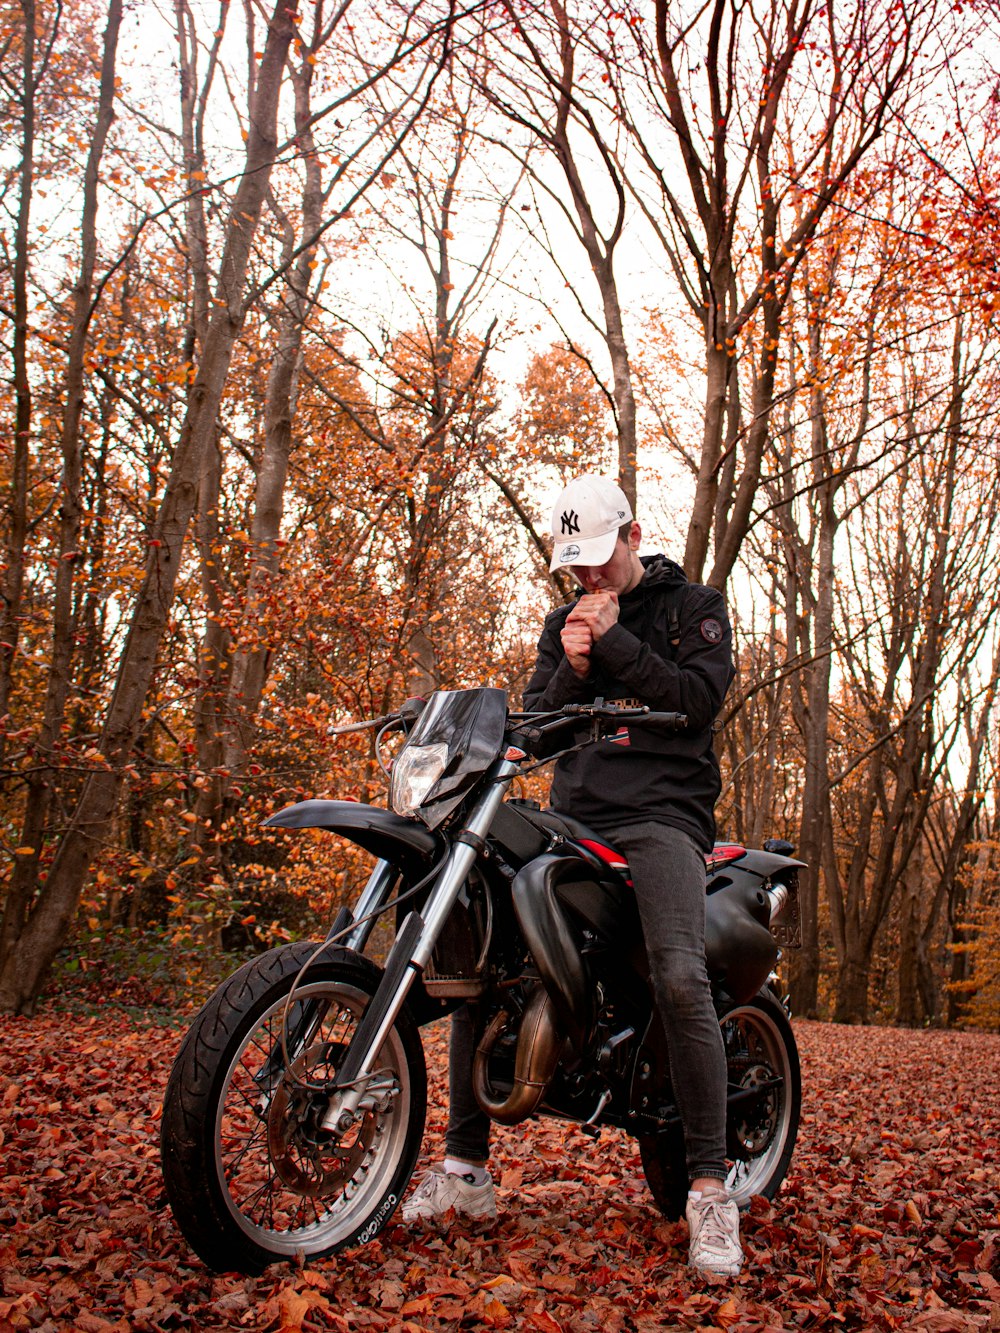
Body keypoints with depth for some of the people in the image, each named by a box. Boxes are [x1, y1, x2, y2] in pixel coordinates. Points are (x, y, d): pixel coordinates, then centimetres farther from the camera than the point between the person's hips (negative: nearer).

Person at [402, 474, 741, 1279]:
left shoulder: (694, 607, 9)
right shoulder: (566, 622, 21)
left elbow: (699, 698, -7)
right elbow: (536, 727, 13)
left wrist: (614, 642, -9)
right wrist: (570, 670, -6)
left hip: (661, 813, -5)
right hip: (573, 818, 5)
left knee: (680, 980, -28)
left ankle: (710, 1188, -15)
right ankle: (465, 1167, 5)